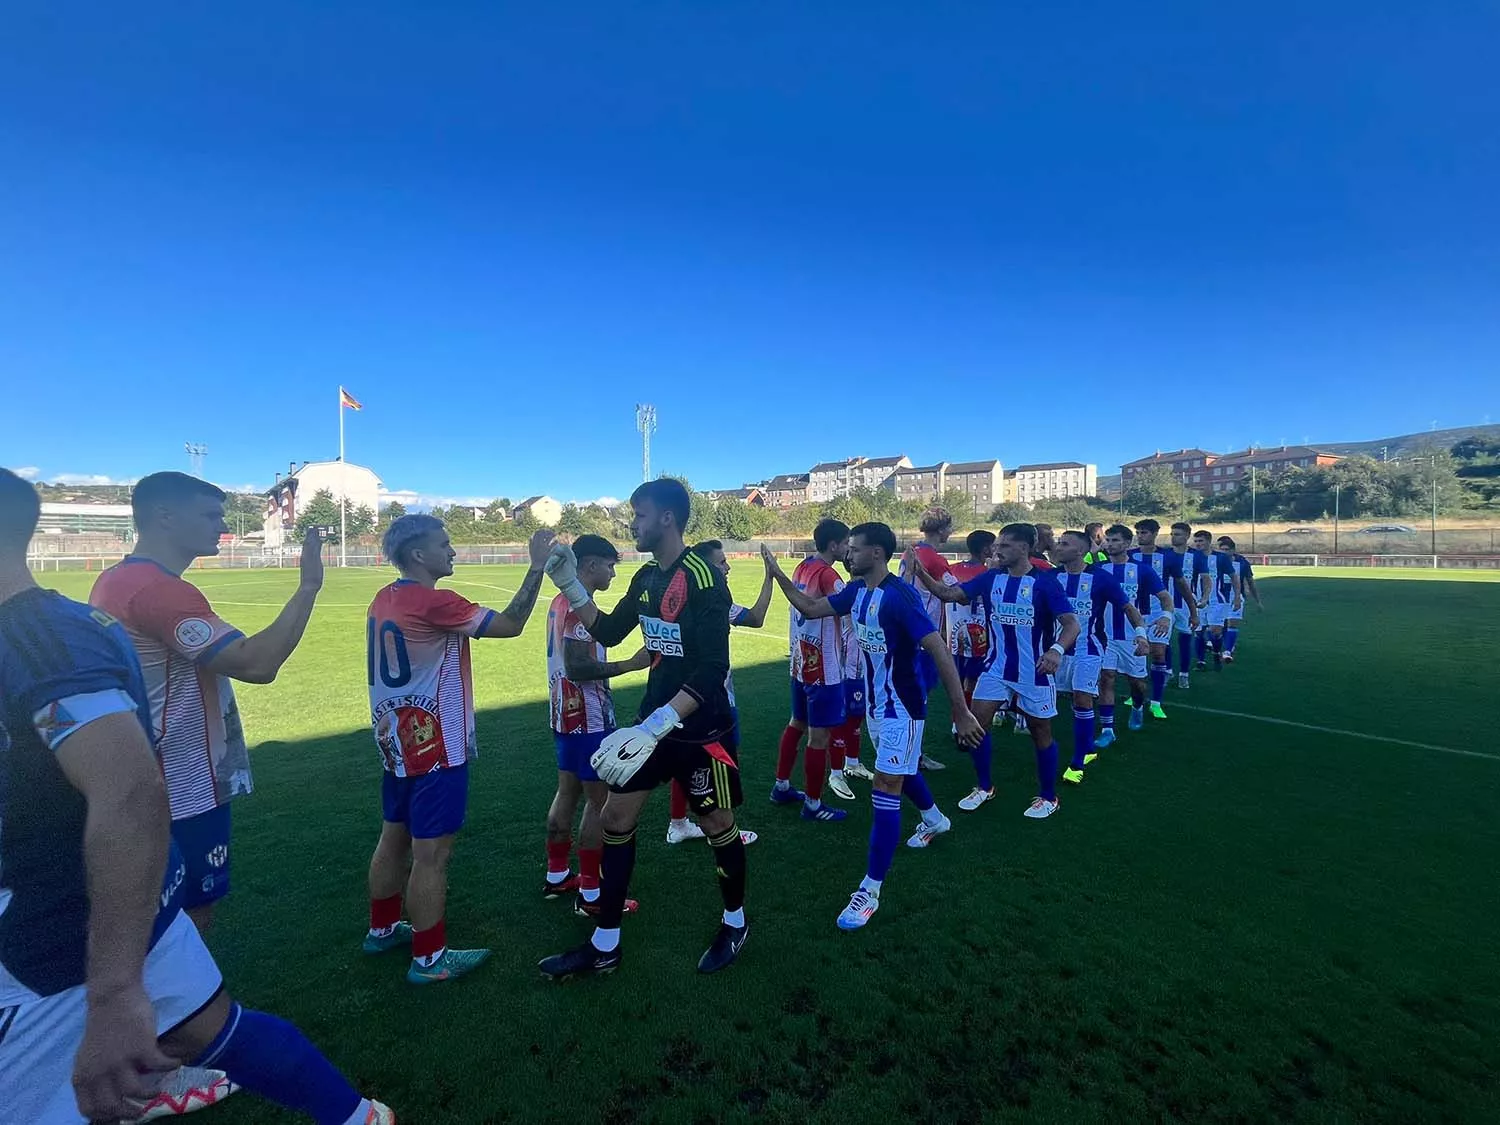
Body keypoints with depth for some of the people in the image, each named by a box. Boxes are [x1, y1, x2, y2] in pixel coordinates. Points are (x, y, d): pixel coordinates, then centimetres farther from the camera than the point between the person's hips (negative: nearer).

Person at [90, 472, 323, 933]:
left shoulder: (117, 581, 8)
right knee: (190, 922, 5)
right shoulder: (160, 589, -24)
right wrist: (308, 586, -29)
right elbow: (257, 664, -32)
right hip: (184, 792, -10)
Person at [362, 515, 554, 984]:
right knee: (431, 854, 2)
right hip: (433, 747, -9)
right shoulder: (434, 603, -22)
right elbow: (510, 625, -22)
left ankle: (382, 928, 39)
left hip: (398, 743, 10)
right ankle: (429, 958, 15)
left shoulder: (383, 601, 7)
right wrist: (537, 567, -20)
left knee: (394, 838, 22)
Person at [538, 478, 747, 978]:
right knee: (615, 818, 9)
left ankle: (735, 924, 39)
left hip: (702, 730, -7)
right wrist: (569, 584, 4)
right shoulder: (647, 577, 4)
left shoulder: (703, 578, -22)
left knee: (718, 827, 11)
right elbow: (609, 632, 15)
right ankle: (604, 946, 27)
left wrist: (651, 730, -33)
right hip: (654, 720, 8)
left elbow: (712, 671, -27)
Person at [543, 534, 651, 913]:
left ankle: (556, 876, 32)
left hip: (566, 716, 10)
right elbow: (577, 667, -28)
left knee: (567, 793, 18)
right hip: (587, 720, -10)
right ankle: (590, 894, 11)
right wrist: (631, 664, -24)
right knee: (600, 801, 0)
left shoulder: (560, 601, 10)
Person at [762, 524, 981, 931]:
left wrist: (961, 713, -27)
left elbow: (940, 652, -27)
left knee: (885, 790, -6)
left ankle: (870, 890, 5)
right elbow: (811, 609, 5)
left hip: (902, 706, -8)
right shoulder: (856, 591, -1)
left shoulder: (900, 596, -26)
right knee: (901, 770, 27)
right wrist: (777, 573, -4)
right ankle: (934, 819, 56)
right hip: (877, 701, 9)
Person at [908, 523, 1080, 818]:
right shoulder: (990, 579, -1)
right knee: (976, 722, 0)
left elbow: (1072, 623, -19)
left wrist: (1057, 649, -38)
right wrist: (921, 573, -22)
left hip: (1034, 671, -4)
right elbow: (949, 594, -8)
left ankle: (1048, 797, 31)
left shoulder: (1045, 581, -14)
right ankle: (984, 788, 20)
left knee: (1041, 733, 11)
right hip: (997, 668, 4)